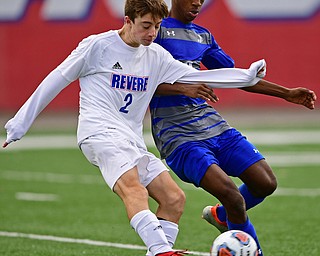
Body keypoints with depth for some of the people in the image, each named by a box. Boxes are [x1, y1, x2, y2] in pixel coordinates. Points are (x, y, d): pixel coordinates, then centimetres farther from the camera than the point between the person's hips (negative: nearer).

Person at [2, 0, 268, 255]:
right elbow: (55, 81, 6)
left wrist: (247, 77, 4)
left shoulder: (156, 56, 15)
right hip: (100, 132, -8)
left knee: (174, 198, -6)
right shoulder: (97, 45, 0)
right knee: (132, 186, -33)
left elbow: (196, 76, 15)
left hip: (132, 142, 8)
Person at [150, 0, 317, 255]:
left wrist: (287, 93, 22)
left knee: (266, 183, -3)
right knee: (232, 195, -22)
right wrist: (183, 89, -27)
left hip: (214, 125, 7)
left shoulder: (203, 36, 19)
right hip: (178, 136, -7)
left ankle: (220, 215, 24)